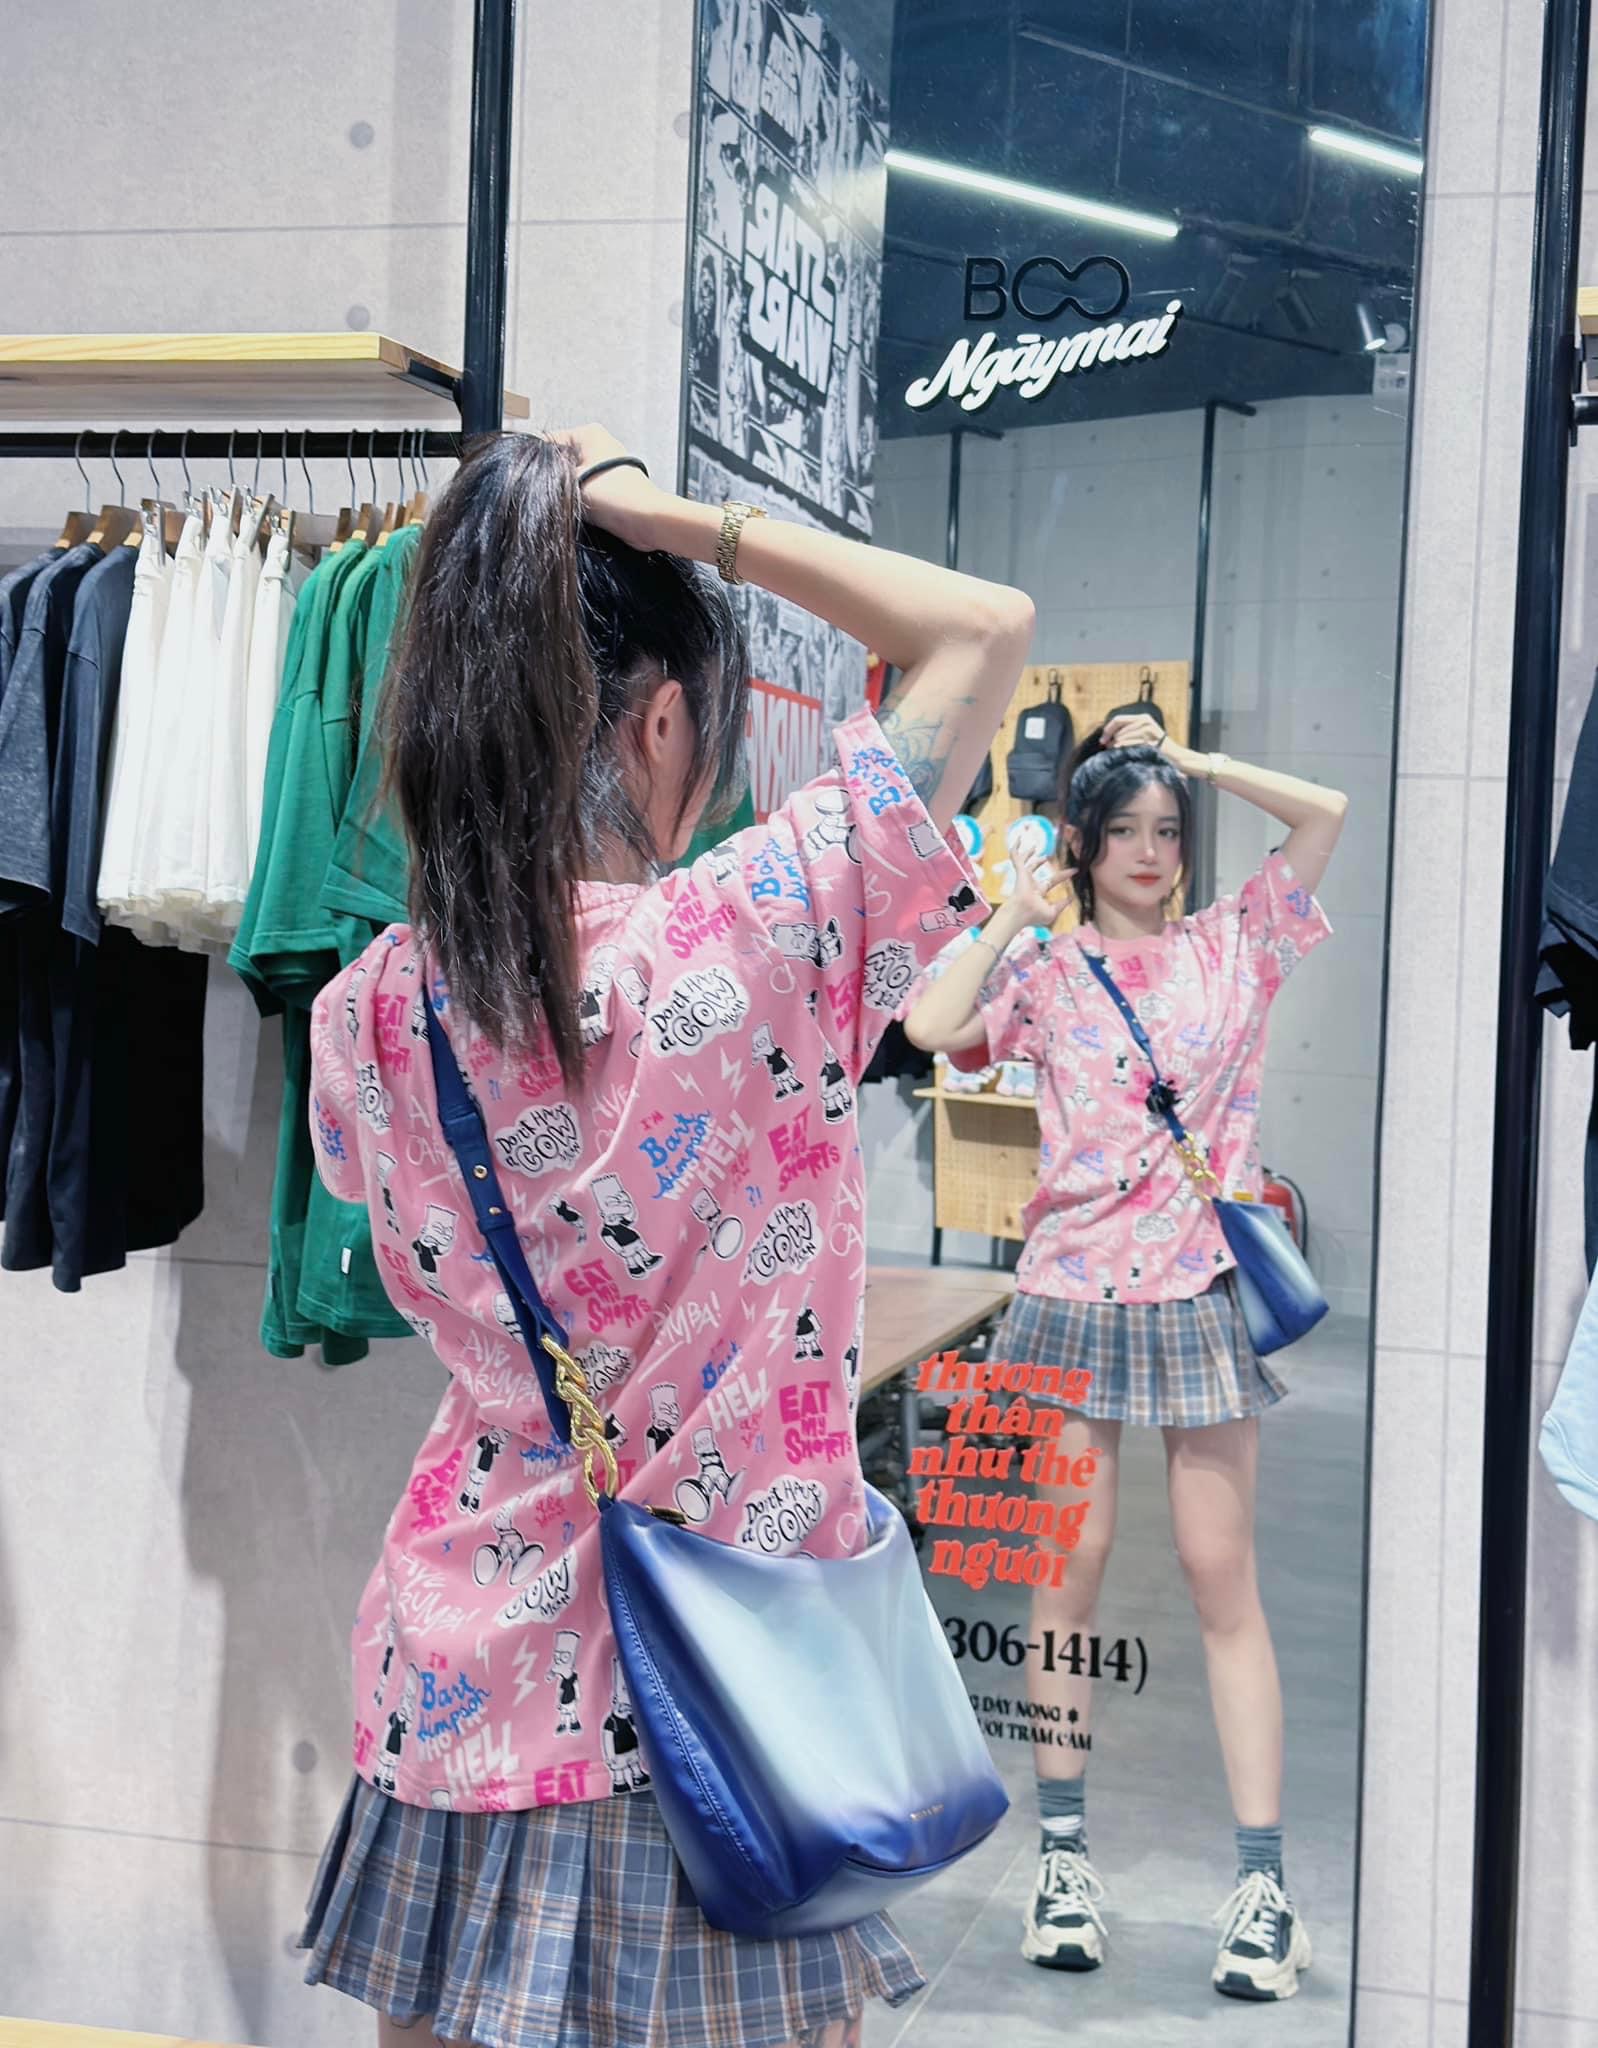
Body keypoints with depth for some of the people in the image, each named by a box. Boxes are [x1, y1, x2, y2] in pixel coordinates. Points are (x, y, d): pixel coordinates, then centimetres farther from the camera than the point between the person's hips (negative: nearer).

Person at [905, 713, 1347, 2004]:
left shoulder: (1231, 949, 8)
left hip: (1204, 1295, 0)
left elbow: (1326, 813, 0)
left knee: (1224, 1579, 0)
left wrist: (1183, 756, 3)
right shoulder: (1043, 970, 5)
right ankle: (1064, 1855, 17)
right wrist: (1016, 915, -3)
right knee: (1070, 1571, 6)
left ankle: (1265, 1882, 4)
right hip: (1073, 1293, 0)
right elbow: (931, 1027, -13)